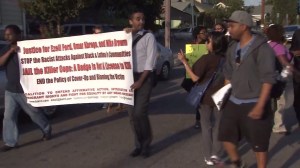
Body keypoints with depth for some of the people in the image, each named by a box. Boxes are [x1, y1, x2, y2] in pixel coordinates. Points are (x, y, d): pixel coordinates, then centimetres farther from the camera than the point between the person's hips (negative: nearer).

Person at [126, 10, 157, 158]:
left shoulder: (148, 37, -3)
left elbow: (150, 62, -9)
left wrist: (140, 81, -14)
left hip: (144, 78, -4)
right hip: (129, 77, 5)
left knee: (140, 113, -11)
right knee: (132, 114, 6)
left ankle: (146, 144, 11)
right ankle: (139, 144, 22)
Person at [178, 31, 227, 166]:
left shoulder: (206, 59, -17)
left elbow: (195, 78, -21)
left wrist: (184, 61, -17)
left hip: (206, 96, -3)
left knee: (206, 126, 10)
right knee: (218, 126, 14)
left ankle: (208, 157, 14)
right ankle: (216, 155, 12)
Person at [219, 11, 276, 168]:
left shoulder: (262, 48, -14)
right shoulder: (232, 48, 8)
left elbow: (268, 79, -18)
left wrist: (260, 105, -23)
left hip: (254, 104, -7)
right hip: (233, 102, 7)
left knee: (259, 143, 5)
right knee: (225, 135, 14)